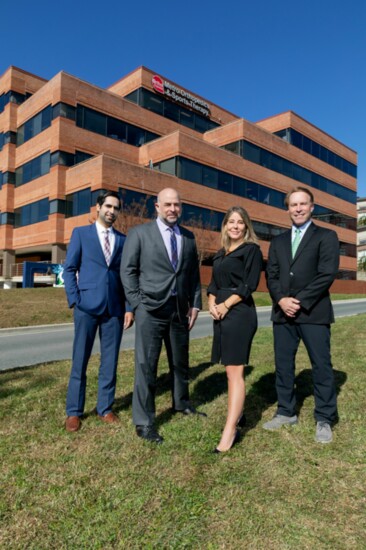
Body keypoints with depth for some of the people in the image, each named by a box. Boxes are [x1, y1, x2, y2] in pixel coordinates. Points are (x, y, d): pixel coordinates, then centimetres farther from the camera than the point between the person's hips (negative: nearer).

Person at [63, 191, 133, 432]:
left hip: (115, 308, 2)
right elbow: (69, 269, 3)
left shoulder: (122, 239, 12)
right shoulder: (81, 233, 6)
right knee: (80, 361, 5)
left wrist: (129, 308, 2)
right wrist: (74, 301, -7)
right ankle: (74, 411, 18)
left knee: (110, 362, 8)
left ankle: (105, 408, 22)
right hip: (87, 306, -2)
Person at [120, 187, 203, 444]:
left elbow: (194, 273, 14)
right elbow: (128, 271, -3)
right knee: (146, 365, -1)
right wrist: (138, 305, -9)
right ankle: (144, 422, 12)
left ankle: (182, 403, 40)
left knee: (180, 362, 18)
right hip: (151, 309, -4)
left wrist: (195, 304, 8)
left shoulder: (188, 237, 11)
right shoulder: (139, 233, -1)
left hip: (180, 309, 5)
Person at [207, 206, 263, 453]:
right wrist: (212, 304, -3)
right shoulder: (221, 254, 19)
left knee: (234, 371, -9)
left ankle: (230, 432, -7)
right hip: (221, 313, 7)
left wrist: (226, 304, -13)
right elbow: (213, 284, 16)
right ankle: (237, 413, 29)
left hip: (240, 312, -7)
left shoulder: (252, 249, -1)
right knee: (232, 369, 15)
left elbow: (250, 284, -10)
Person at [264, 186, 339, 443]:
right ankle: (286, 412, 25)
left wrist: (300, 301, -14)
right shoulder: (278, 241, 16)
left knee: (322, 366, 2)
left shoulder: (326, 236, 2)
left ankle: (324, 419, 17)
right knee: (283, 365, 10)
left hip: (313, 312, -4)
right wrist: (281, 300, -9)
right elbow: (271, 275, 9)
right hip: (282, 313, 5)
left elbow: (327, 274, -9)